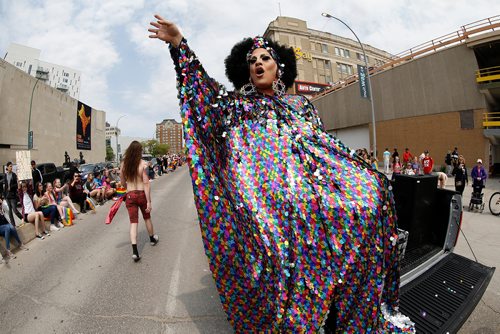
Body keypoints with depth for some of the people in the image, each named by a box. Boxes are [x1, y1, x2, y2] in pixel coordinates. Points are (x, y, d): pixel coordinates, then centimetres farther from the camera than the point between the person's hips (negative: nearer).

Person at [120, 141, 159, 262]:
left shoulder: (124, 164, -1)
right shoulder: (143, 164, -14)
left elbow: (123, 182, 10)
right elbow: (146, 184, -17)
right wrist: (149, 202, -15)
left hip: (130, 196, 2)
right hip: (142, 194, -2)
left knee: (133, 222, 4)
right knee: (147, 218, 20)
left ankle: (135, 251, -4)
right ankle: (152, 238, 41)